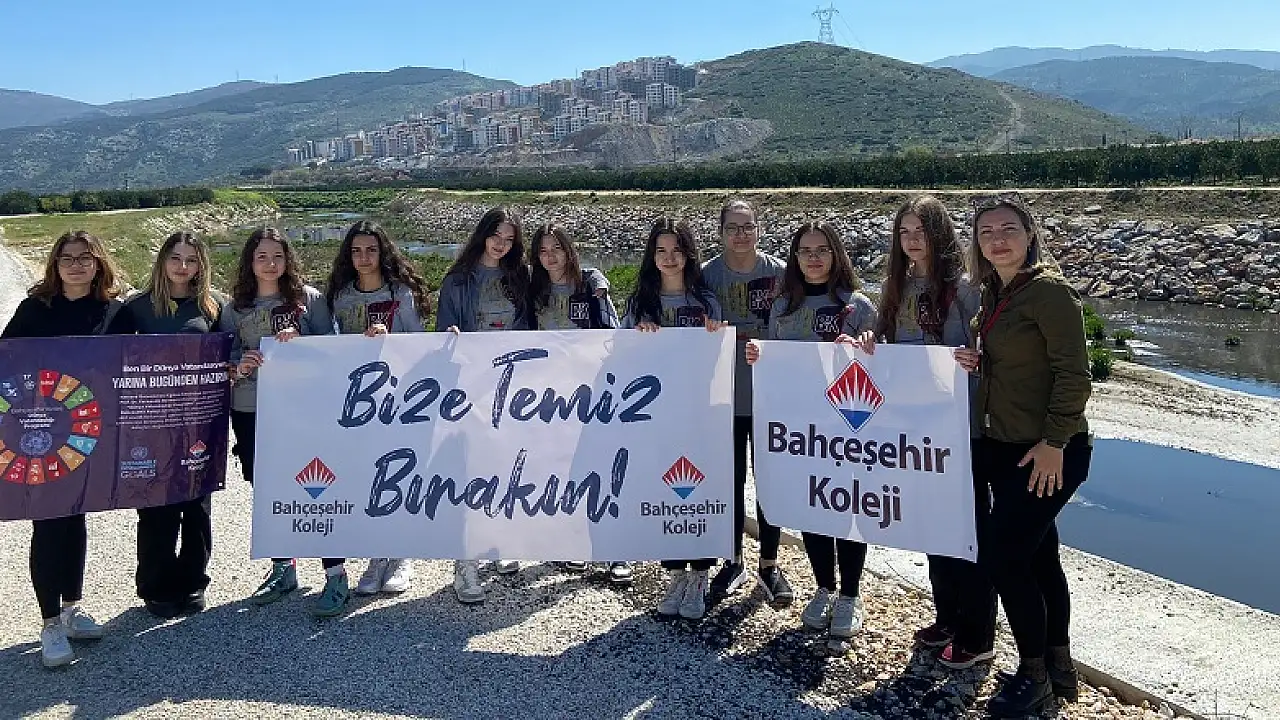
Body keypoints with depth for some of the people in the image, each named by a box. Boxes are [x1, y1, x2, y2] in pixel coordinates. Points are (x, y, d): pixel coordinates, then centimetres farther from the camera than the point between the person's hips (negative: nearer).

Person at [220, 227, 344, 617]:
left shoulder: (309, 298, 1)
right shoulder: (235, 308, 7)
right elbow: (225, 355, 6)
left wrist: (300, 340, -19)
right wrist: (238, 366, -15)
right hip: (250, 411, 4)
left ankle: (336, 576, 4)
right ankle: (283, 569, 29)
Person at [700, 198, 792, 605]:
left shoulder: (779, 273, -4)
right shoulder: (707, 274, -1)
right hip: (724, 396, 1)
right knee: (730, 480, 10)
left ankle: (770, 565, 22)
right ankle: (734, 561, 25)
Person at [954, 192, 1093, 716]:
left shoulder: (1049, 290, -15)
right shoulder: (995, 295, 10)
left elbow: (1073, 374, -19)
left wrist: (1055, 443, -21)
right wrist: (972, 362, -2)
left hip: (1049, 453, -8)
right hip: (1004, 447, 8)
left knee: (1001, 553, -8)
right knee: (1037, 554, 15)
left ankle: (1034, 674, 10)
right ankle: (1059, 669, 29)